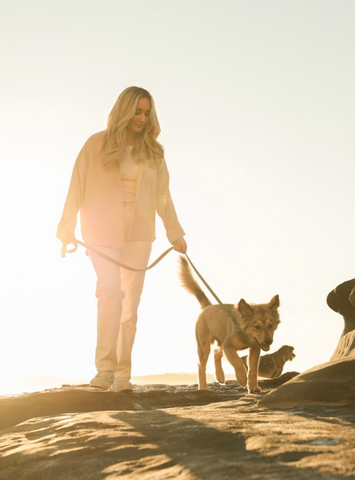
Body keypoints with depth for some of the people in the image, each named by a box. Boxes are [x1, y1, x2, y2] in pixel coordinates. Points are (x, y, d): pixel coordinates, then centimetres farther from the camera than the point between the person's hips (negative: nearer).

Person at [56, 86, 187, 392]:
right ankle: (105, 367, -15)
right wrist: (67, 230, -2)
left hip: (138, 231, 3)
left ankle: (122, 375, 4)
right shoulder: (97, 144, 1)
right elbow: (77, 189, 1)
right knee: (111, 290, -18)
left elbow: (163, 195, 13)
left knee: (131, 301, 0)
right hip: (102, 229, -3)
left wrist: (175, 233, 9)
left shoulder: (153, 151, 10)